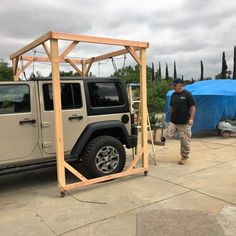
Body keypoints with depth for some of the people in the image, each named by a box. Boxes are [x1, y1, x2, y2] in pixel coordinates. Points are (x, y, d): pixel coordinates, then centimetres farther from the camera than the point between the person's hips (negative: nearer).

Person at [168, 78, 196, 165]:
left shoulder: (187, 94, -7)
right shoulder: (173, 95, 10)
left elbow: (193, 107, -8)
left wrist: (191, 118, -16)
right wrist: (170, 117, 19)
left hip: (184, 122, -5)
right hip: (173, 121, 5)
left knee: (185, 140, 2)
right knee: (169, 135, -8)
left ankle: (184, 157, 17)